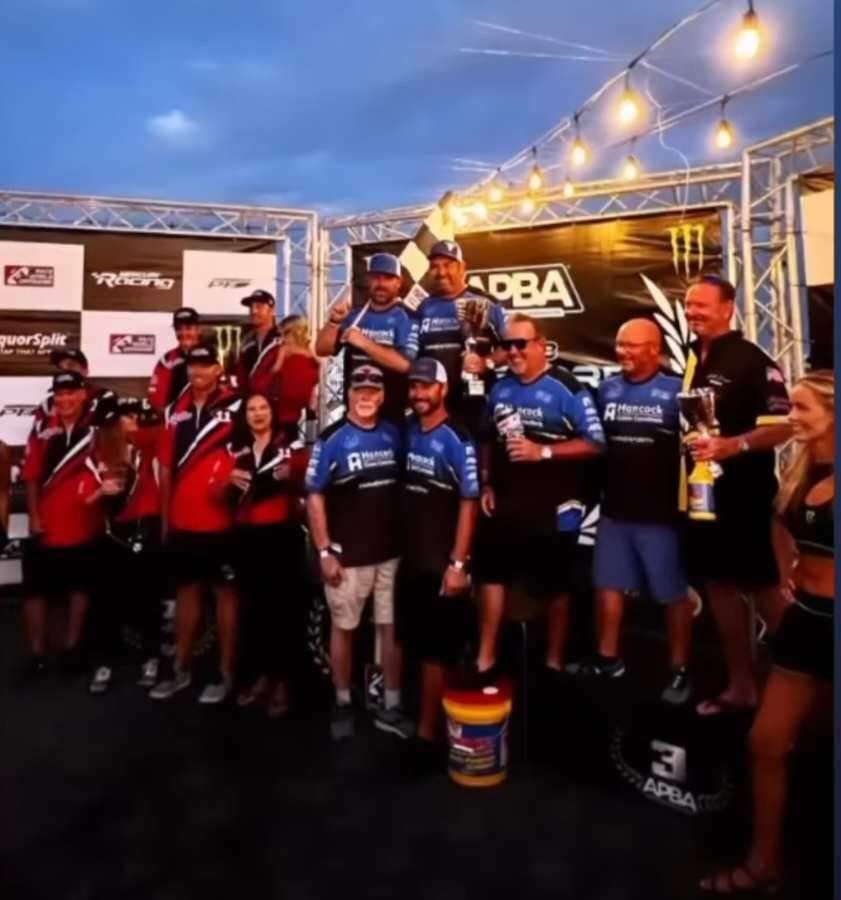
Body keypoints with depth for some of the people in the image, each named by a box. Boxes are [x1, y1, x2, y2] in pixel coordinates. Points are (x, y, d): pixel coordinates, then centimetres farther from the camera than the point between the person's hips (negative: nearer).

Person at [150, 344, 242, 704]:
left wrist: (231, 483, -22)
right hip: (182, 521, 6)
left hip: (219, 520, -6)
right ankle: (181, 668, 30)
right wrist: (164, 517, 15)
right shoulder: (178, 410, 11)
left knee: (224, 591, 5)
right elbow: (167, 466, 14)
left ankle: (226, 672, 17)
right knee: (186, 590, 16)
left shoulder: (235, 406, -7)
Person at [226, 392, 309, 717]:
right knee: (252, 604, 8)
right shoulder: (235, 448, 13)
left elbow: (305, 486, -1)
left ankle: (280, 679, 7)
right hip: (246, 535, 4)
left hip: (283, 532, -4)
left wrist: (290, 477, -21)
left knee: (284, 604, -3)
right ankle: (257, 674, 21)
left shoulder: (291, 443, 1)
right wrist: (231, 482, -7)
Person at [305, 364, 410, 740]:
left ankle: (392, 706, 25)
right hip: (347, 555, -3)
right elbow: (315, 498, -8)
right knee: (343, 628, 11)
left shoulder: (394, 435, 4)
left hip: (391, 552, 4)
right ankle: (343, 704, 28)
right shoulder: (331, 440, -8)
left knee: (391, 628, 11)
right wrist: (324, 552, -12)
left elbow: (405, 489, 9)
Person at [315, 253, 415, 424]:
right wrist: (334, 320, -10)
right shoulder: (354, 317, 11)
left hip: (392, 413, -5)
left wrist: (364, 343, -19)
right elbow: (322, 349, 6)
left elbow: (404, 364, -19)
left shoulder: (406, 319, -5)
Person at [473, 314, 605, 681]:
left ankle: (554, 662, 29)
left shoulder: (567, 389, -12)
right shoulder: (499, 389, 7)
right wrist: (486, 483, 5)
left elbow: (596, 444, -16)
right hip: (504, 503, 6)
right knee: (490, 575, 11)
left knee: (555, 586, 10)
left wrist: (543, 452, -24)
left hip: (553, 506, -6)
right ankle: (485, 660, 26)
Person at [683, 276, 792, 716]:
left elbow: (782, 426, -17)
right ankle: (740, 684, 26)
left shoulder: (752, 360, -10)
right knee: (719, 585, 13)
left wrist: (731, 446, -30)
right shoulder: (689, 361, 10)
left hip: (743, 494, -7)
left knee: (764, 587, 3)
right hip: (701, 491, 7)